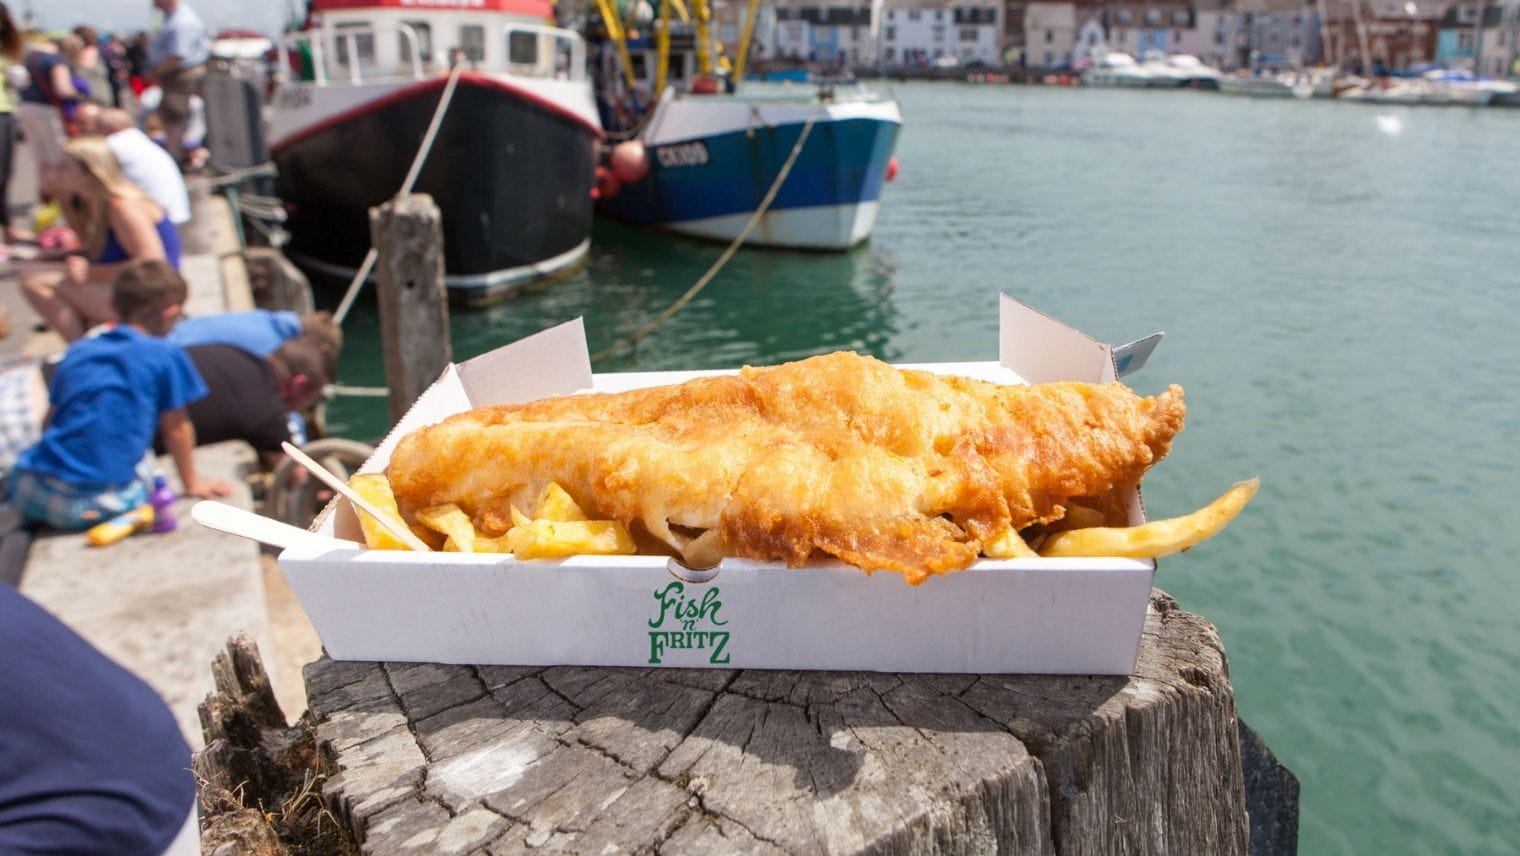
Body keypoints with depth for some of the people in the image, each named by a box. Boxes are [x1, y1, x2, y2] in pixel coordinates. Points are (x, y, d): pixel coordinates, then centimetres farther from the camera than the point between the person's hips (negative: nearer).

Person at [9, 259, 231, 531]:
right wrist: (192, 483, 21)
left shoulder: (77, 351, 14)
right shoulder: (167, 356, -1)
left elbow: (51, 421, 22)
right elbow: (175, 428, 6)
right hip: (104, 500, -4)